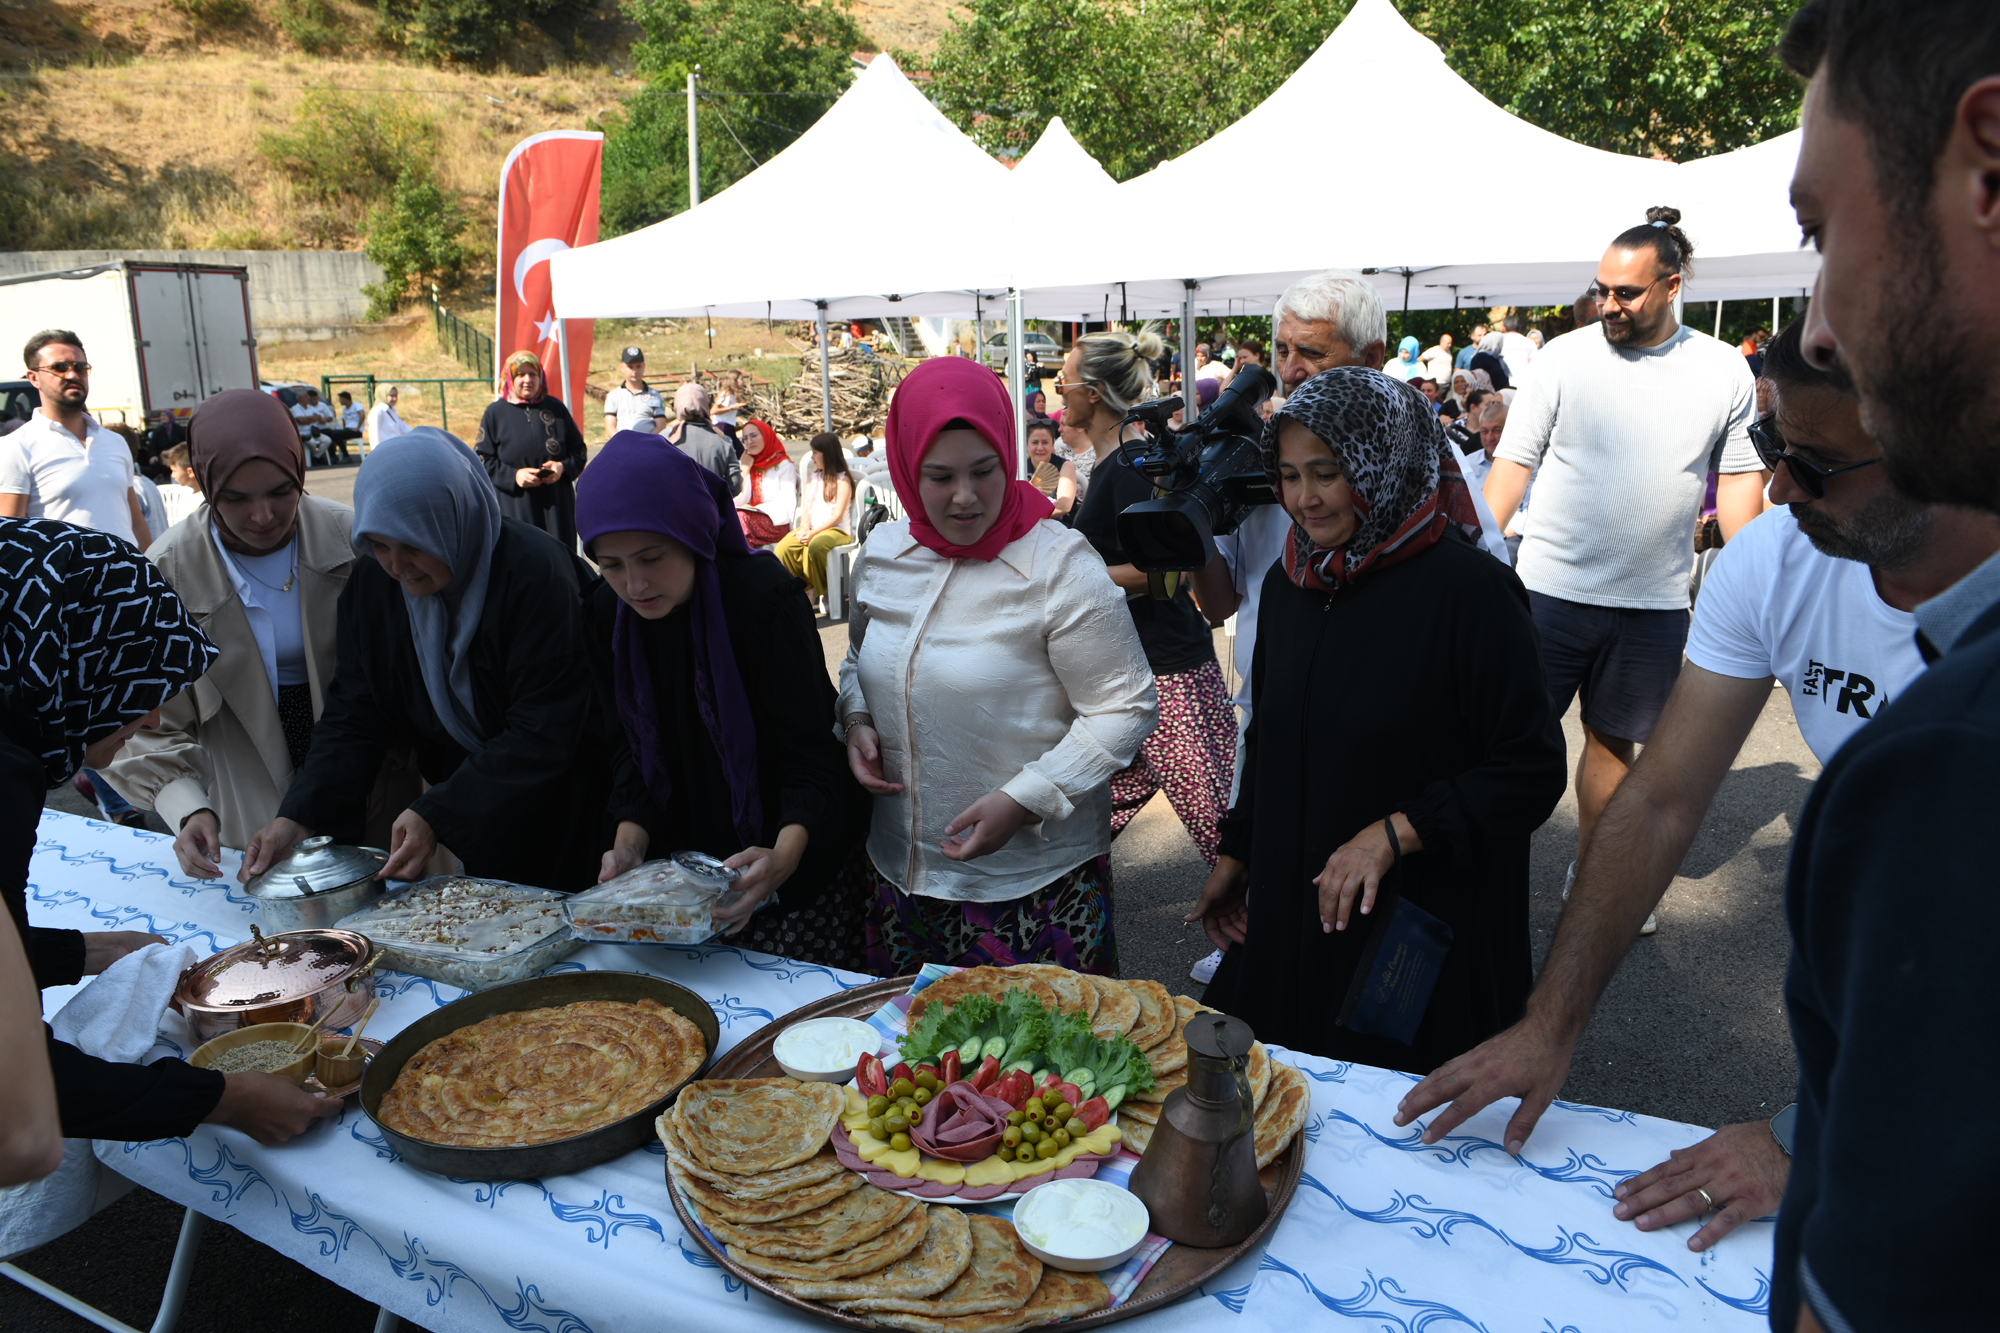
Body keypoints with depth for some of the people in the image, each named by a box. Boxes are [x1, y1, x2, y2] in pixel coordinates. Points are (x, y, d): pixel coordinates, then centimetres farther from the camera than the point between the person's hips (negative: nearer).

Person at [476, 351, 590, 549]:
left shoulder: (556, 408, 10)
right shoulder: (495, 413, 6)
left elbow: (579, 449, 12)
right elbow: (482, 459, 3)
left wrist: (563, 466, -9)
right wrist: (513, 475, -13)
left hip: (557, 505, 2)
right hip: (515, 507, -2)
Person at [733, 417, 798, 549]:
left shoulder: (784, 466, 8)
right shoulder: (746, 465, 22)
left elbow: (787, 505, -5)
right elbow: (739, 501, 6)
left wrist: (756, 509, -15)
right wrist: (745, 468, 5)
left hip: (775, 522, -3)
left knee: (740, 518, -35)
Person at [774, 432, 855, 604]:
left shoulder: (843, 480, 1)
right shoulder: (813, 477, 22)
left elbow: (838, 515, -8)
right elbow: (807, 508, 15)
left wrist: (813, 532, -18)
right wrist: (804, 527, -7)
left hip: (836, 530, -6)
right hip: (812, 528, 6)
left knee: (815, 545, -38)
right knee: (783, 548, -23)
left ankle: (824, 593, -19)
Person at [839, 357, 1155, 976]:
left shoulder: (1059, 566, -15)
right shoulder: (882, 553, 3)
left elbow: (1124, 708, -13)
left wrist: (1023, 800, -20)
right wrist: (856, 721, -1)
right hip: (901, 866, 5)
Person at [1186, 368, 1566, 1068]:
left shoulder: (1469, 588, -17)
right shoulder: (1287, 584, 4)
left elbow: (1534, 769, -16)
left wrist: (1395, 833, -23)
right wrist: (1235, 855, 16)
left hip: (1425, 926, -6)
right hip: (1289, 918, 6)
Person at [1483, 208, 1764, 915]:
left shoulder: (1723, 369, 3)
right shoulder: (1565, 356, -3)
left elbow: (1739, 474, 9)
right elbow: (1515, 459, -2)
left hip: (1654, 602, 2)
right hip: (1552, 589, -2)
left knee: (1613, 740, 14)